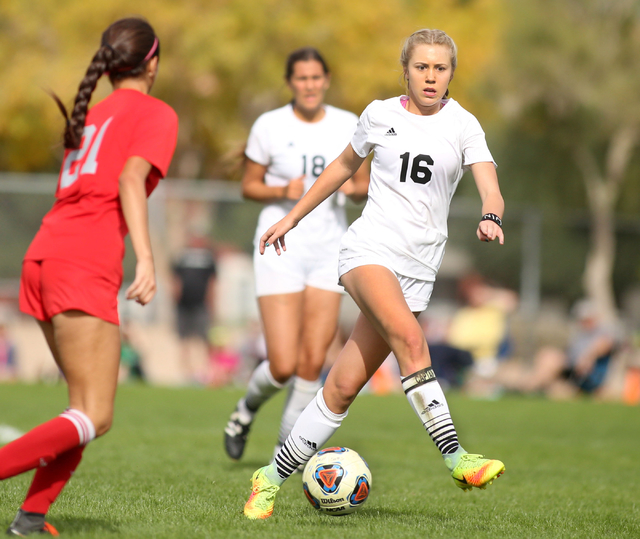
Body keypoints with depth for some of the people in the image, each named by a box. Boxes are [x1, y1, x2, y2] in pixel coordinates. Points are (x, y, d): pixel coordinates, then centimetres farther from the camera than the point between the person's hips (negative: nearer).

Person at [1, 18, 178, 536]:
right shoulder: (156, 114, 3)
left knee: (88, 408, 17)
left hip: (42, 256, 8)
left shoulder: (89, 116, 24)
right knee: (92, 420, -9)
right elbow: (131, 180, -15)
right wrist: (146, 259, -23)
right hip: (87, 265, -8)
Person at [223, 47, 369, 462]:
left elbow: (364, 185, 10)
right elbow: (249, 186, 4)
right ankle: (247, 409, 24)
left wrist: (353, 187, -13)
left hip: (328, 249, 3)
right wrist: (282, 191, -16)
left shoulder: (348, 125, 3)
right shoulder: (269, 126, -4)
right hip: (281, 247, -3)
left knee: (313, 362, -3)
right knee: (284, 366, -10)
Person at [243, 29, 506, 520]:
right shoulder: (380, 115, 7)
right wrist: (292, 218, 27)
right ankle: (457, 461, -34)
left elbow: (490, 188, -10)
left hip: (419, 267, 1)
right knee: (409, 337, -32)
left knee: (344, 386, -2)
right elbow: (345, 166, 23)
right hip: (370, 247, -1)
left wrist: (491, 218, -33)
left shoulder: (462, 125, 3)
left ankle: (273, 479, 12)